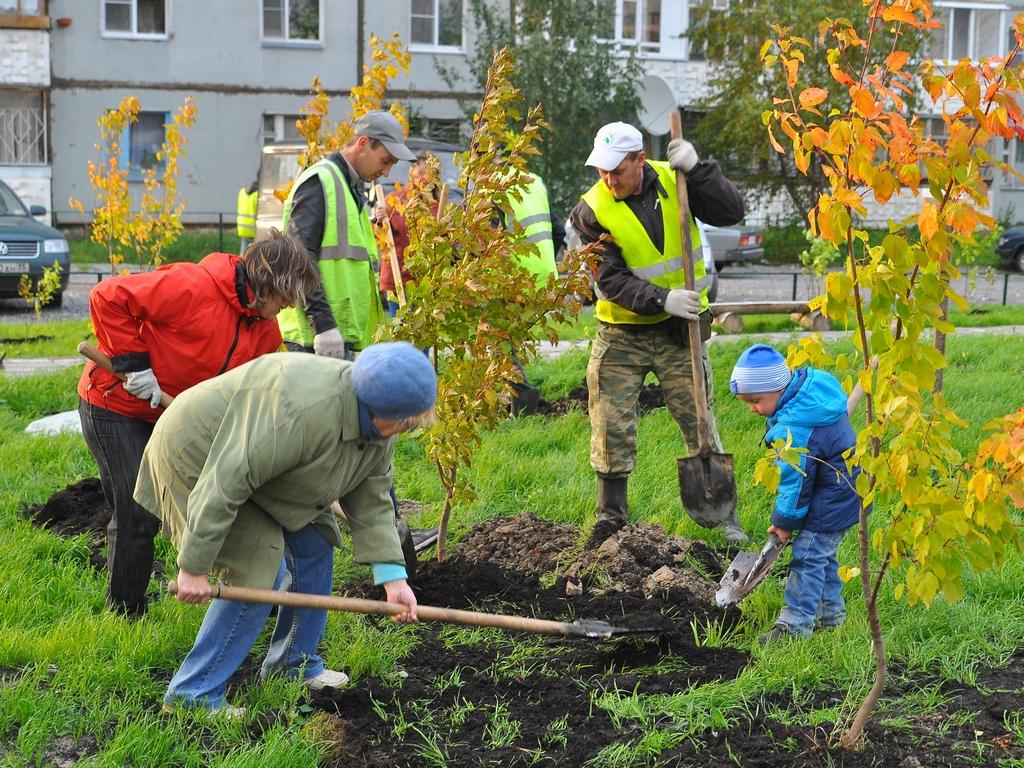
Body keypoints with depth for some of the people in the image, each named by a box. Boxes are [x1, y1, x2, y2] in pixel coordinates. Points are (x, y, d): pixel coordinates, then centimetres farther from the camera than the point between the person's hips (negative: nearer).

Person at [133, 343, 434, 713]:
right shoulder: (304, 412, -39)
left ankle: (294, 662, 23)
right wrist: (194, 567, -31)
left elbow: (371, 502, -3)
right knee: (259, 575, -15)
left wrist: (392, 576, -12)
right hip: (198, 458, -9)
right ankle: (192, 693, -5)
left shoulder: (381, 429, -10)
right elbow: (226, 482, -37)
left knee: (314, 543, 8)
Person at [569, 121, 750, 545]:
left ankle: (724, 514, 15)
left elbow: (731, 212, -11)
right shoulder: (592, 211, -13)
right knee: (612, 430, 2)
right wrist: (662, 300, -29)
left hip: (679, 330, 1)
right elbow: (609, 279, -18)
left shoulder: (672, 180, -5)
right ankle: (611, 517, 16)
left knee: (700, 423, 4)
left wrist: (697, 169, -23)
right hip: (621, 334, -1)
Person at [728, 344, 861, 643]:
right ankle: (830, 615, 31)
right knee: (821, 555, 20)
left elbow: (796, 481, -21)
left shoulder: (794, 430, -30)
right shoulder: (812, 384, -2)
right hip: (845, 489, 11)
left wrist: (784, 522, -7)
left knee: (808, 557, -4)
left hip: (832, 503, -11)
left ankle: (794, 624, 2)